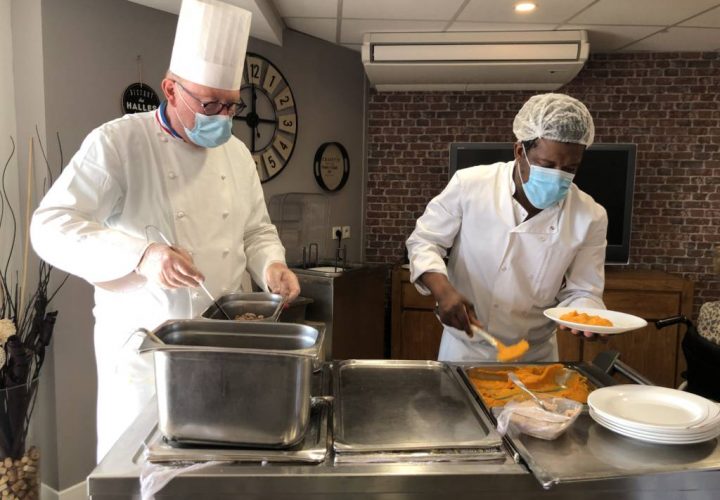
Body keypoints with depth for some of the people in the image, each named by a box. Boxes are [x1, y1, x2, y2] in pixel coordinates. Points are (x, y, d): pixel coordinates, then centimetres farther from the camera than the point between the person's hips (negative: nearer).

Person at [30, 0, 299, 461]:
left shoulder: (237, 153, 6)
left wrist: (271, 266, -8)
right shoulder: (117, 142, -11)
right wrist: (139, 256, -30)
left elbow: (257, 230, 14)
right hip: (142, 341, -4)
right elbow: (51, 225, -16)